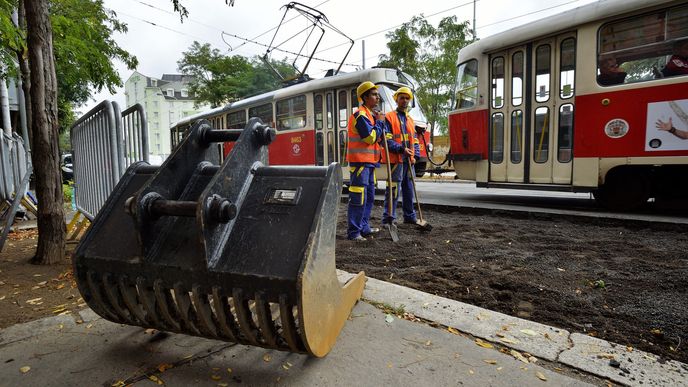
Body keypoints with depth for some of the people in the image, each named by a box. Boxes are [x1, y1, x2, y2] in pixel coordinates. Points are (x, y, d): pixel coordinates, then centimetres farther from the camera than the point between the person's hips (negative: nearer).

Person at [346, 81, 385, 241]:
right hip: (360, 162, -10)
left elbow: (378, 138, 17)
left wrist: (379, 122, 3)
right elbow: (370, 138, -19)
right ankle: (353, 232, -4)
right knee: (358, 198, -9)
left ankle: (364, 227, 25)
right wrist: (380, 122, -7)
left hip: (369, 162, 10)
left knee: (369, 197, 15)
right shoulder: (360, 115, -12)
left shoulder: (370, 114, 19)